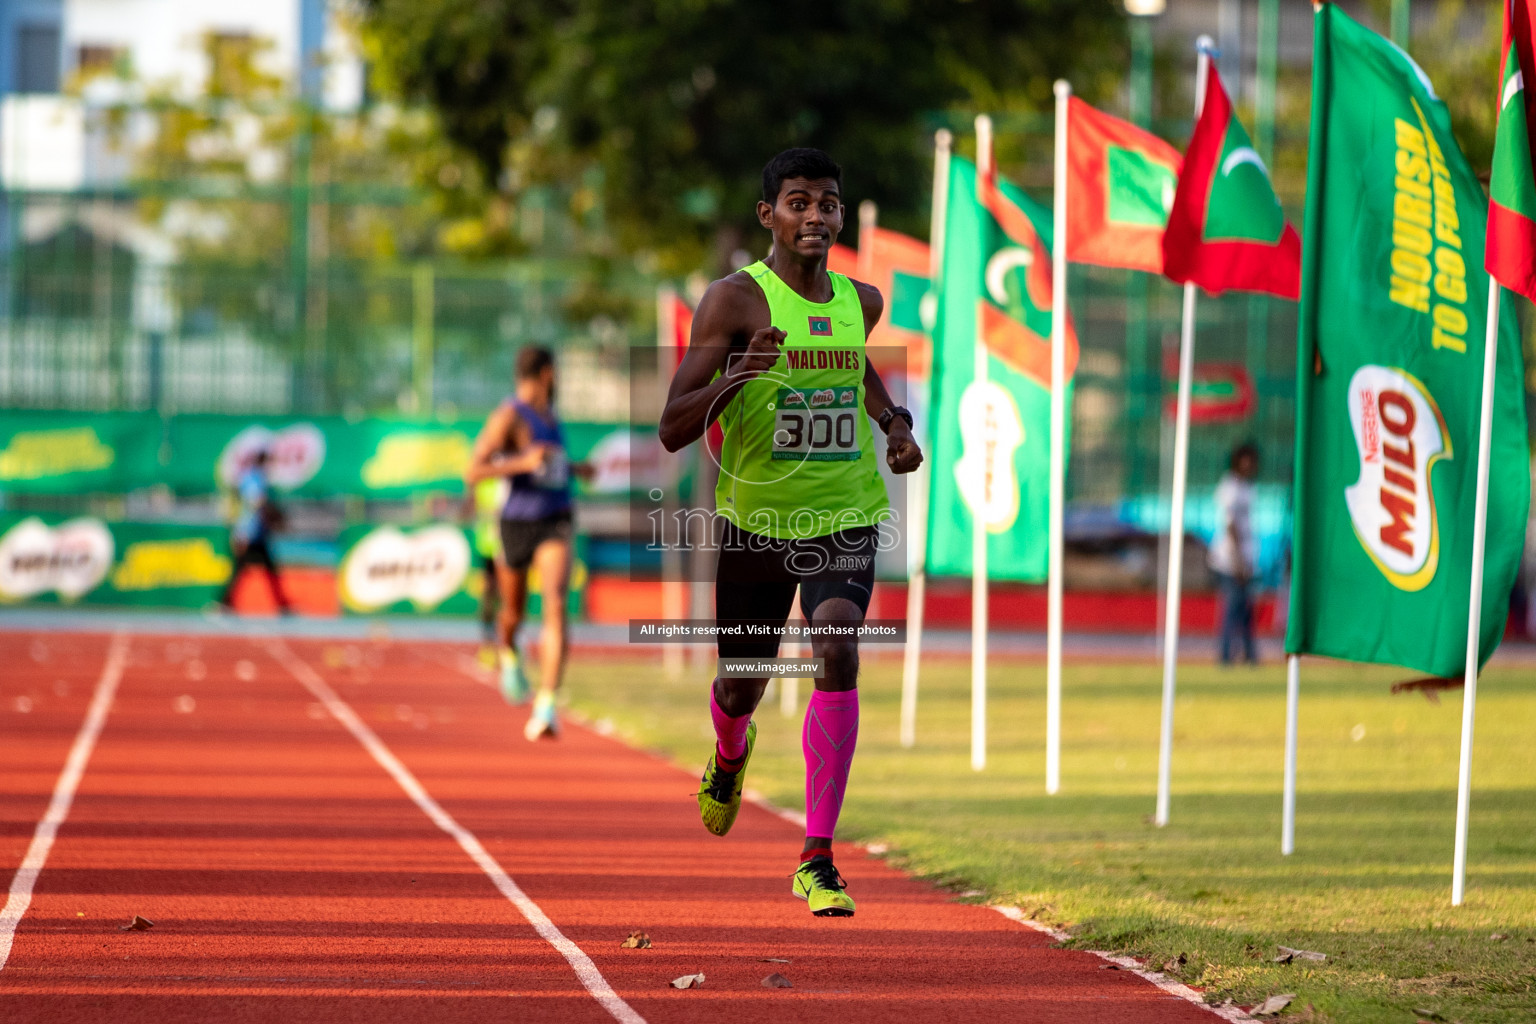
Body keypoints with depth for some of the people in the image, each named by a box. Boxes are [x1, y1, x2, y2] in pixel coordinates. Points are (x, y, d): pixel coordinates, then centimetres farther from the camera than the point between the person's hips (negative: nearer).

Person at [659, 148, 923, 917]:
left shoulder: (861, 301, 5)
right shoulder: (736, 299, -11)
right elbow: (672, 430, -16)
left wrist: (895, 423, 12)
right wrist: (738, 374, -34)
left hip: (846, 516, 2)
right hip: (756, 516, -2)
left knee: (837, 652, -23)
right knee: (742, 686, 13)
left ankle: (817, 859, -21)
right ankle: (730, 756, 54)